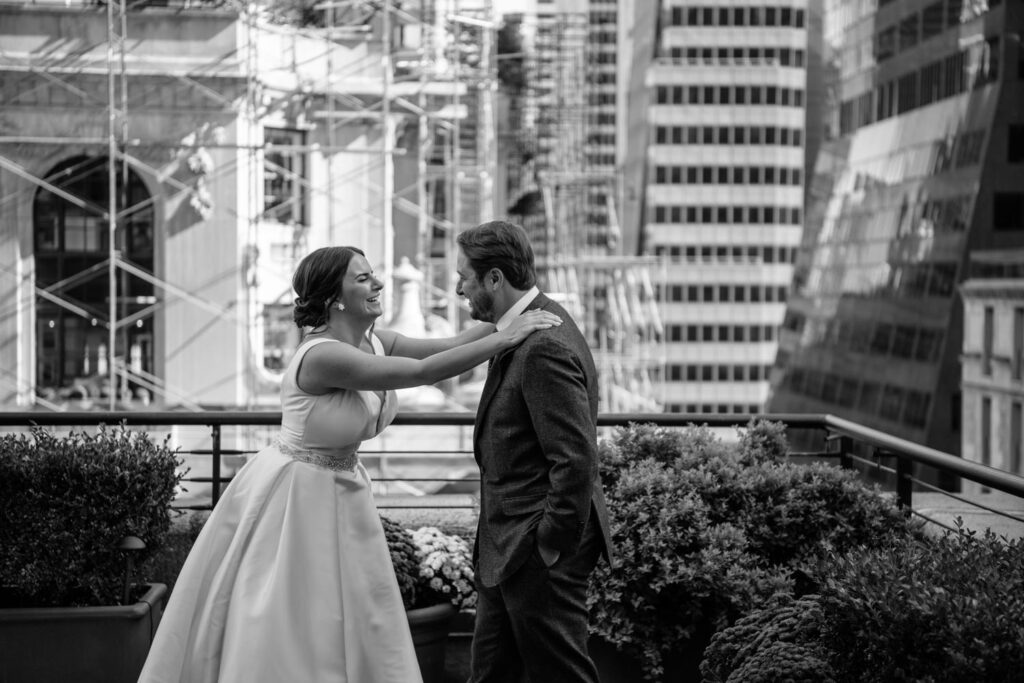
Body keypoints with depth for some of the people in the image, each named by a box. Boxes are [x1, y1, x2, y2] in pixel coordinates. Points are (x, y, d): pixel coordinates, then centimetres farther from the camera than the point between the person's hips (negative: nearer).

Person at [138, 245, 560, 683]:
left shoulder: (374, 342, -1)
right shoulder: (322, 355, -26)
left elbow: (448, 347, -4)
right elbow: (423, 372, -30)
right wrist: (507, 338, -28)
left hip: (342, 492, 8)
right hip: (295, 495, -8)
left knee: (348, 624, 11)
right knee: (277, 628, 3)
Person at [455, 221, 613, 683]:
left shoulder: (544, 348, -22)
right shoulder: (528, 331, 11)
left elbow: (576, 460, -25)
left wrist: (550, 545, -19)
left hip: (539, 555, -10)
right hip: (507, 549, 10)